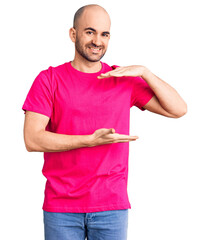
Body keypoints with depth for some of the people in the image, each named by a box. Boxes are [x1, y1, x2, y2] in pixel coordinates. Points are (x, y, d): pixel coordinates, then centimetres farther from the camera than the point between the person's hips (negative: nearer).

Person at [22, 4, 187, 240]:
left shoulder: (124, 79, 7)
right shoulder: (49, 79, 1)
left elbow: (178, 109, 2)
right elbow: (32, 140, -9)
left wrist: (144, 72, -8)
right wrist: (91, 140, -17)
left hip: (112, 207, 2)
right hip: (61, 208, -1)